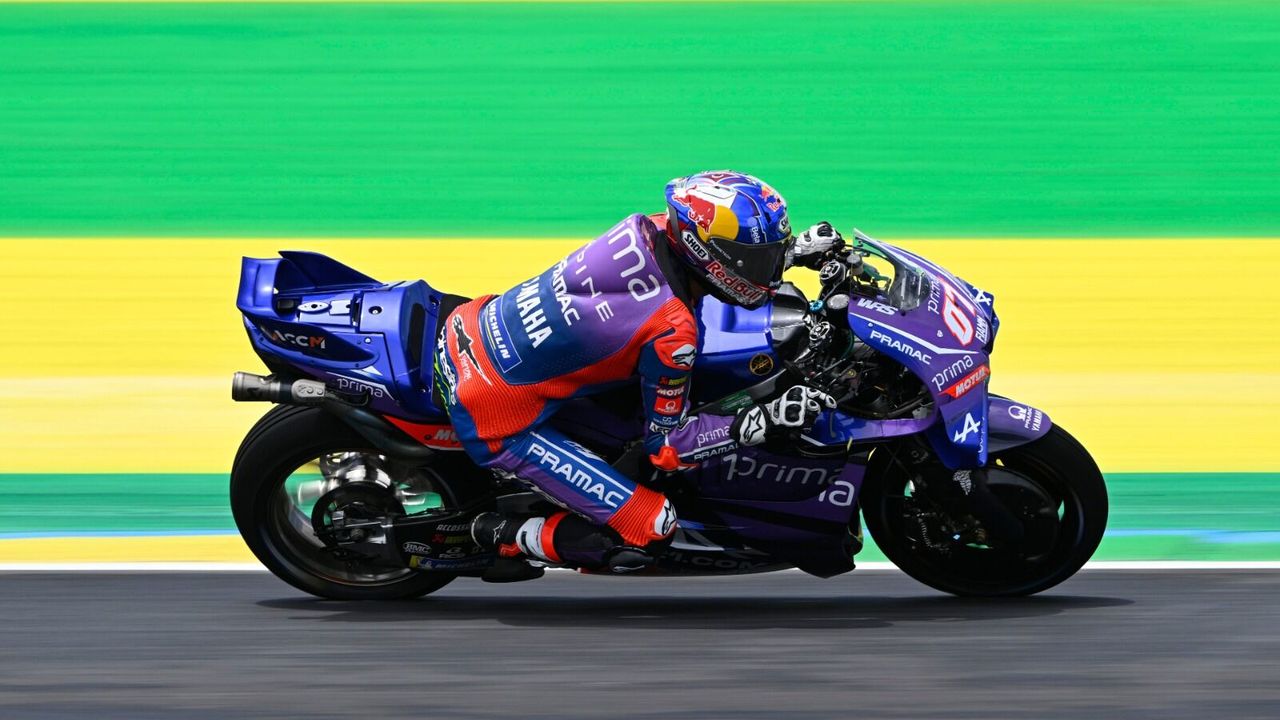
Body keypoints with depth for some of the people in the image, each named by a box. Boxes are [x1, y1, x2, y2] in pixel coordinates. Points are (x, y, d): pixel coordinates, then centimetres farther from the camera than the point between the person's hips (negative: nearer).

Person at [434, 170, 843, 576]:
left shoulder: (646, 230, -6)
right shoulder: (671, 333, -23)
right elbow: (668, 444, -10)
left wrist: (796, 249, 15)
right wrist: (767, 422, -17)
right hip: (497, 423, -8)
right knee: (650, 530, -8)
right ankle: (504, 538, 5)